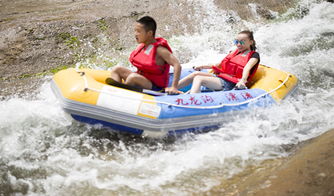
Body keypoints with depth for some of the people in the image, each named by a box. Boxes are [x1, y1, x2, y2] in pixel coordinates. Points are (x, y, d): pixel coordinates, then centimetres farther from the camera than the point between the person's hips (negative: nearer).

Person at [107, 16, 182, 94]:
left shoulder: (159, 49, -18)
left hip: (154, 88, -9)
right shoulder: (142, 46, 6)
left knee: (133, 77, -33)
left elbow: (177, 65, -26)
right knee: (117, 69, 0)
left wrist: (174, 87, -31)